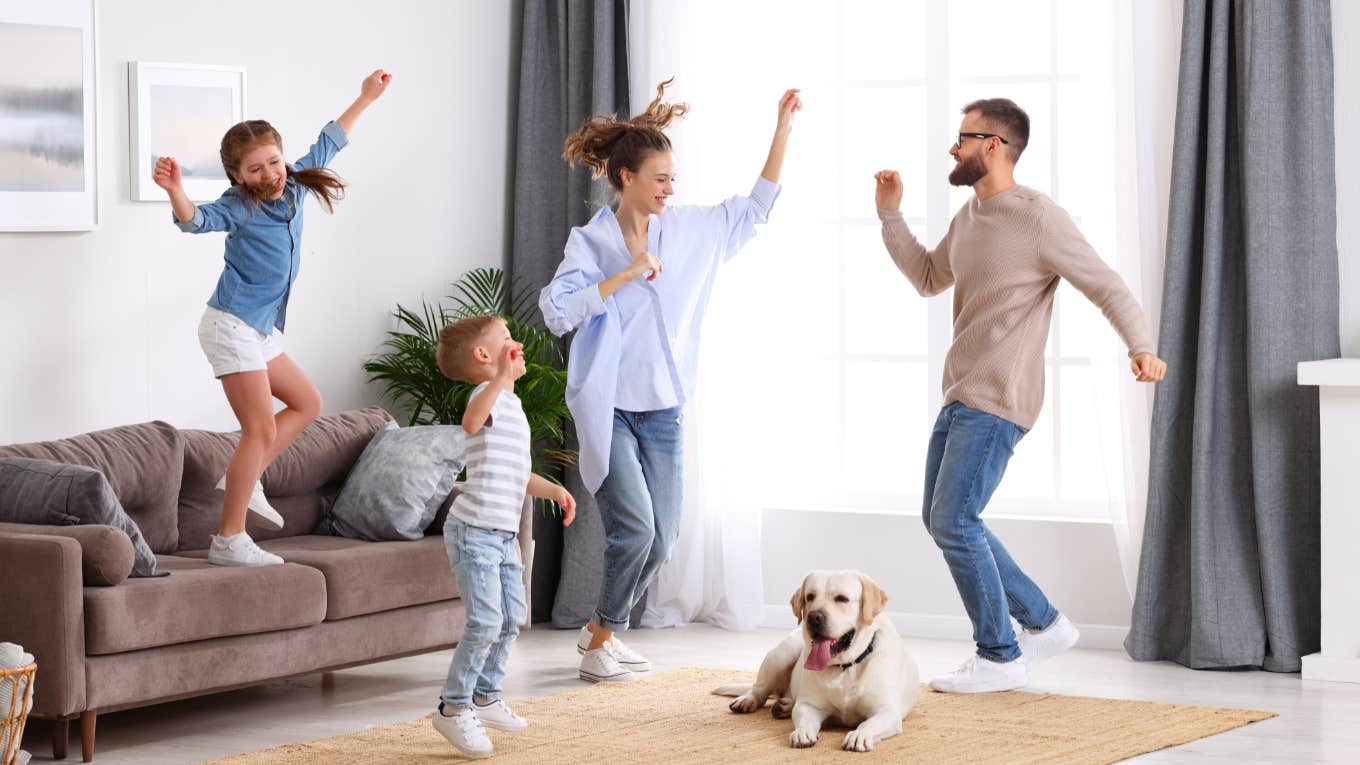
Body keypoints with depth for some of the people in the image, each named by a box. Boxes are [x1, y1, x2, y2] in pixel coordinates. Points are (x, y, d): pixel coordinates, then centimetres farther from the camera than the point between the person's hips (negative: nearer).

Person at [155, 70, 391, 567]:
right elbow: (197, 221, -33)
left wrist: (365, 98, 28)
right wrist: (175, 191, -53)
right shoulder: (240, 208, -14)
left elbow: (326, 145, 20)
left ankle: (243, 480, 17)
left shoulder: (293, 187, 5)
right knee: (261, 429, -11)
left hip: (260, 331, 9)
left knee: (307, 403, 19)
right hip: (232, 326, -9)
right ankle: (229, 541, -8)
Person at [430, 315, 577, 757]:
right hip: (475, 531, -10)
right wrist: (502, 376, -47)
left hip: (503, 534, 10)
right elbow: (472, 422, -39)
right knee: (486, 621, -14)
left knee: (511, 619, 15)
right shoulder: (488, 393, -12)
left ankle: (484, 697, 29)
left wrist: (554, 490, 15)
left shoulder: (511, 404, 19)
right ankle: (453, 708, -6)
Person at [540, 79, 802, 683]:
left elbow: (755, 208, 14)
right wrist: (624, 275, -22)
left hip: (663, 409, 5)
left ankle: (600, 629, 25)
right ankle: (600, 645, 1)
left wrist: (782, 131, 6)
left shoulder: (691, 231, 5)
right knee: (635, 525, -17)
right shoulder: (590, 243, -8)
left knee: (662, 536, 4)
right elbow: (556, 313, -20)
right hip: (607, 407, -5)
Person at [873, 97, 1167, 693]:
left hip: (998, 401, -10)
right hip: (960, 397, 10)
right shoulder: (969, 216, 13)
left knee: (954, 521, -13)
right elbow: (928, 278, 28)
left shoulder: (1039, 219, -14)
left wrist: (1142, 348, -32)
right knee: (940, 518, 12)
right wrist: (891, 217, 18)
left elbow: (1108, 288, -16)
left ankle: (1000, 656, 0)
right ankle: (1044, 623, 21)